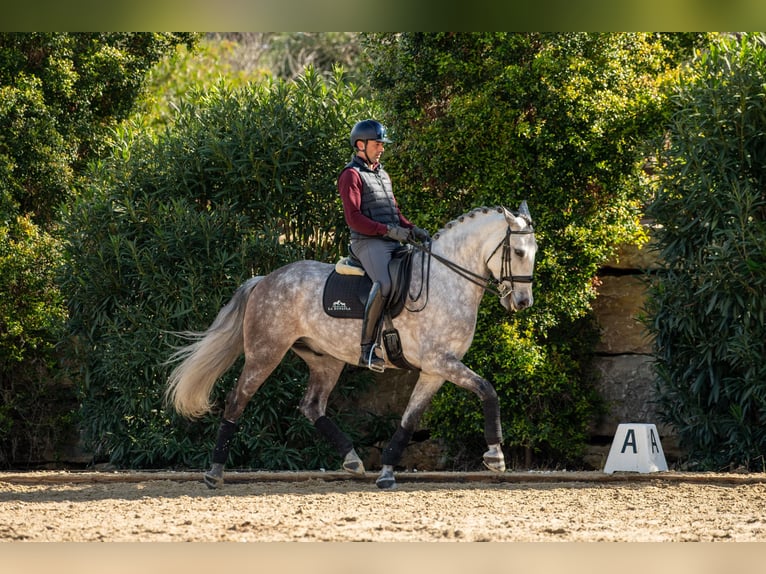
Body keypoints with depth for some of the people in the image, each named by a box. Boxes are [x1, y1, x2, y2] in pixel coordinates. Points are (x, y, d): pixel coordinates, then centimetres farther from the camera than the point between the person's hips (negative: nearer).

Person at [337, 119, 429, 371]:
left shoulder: (383, 175, 25)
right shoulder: (352, 175, -3)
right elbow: (354, 218, -13)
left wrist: (412, 229, 8)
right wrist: (389, 230, -19)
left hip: (393, 244, 9)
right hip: (368, 243, -9)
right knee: (385, 283, -34)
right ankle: (367, 349, -33)